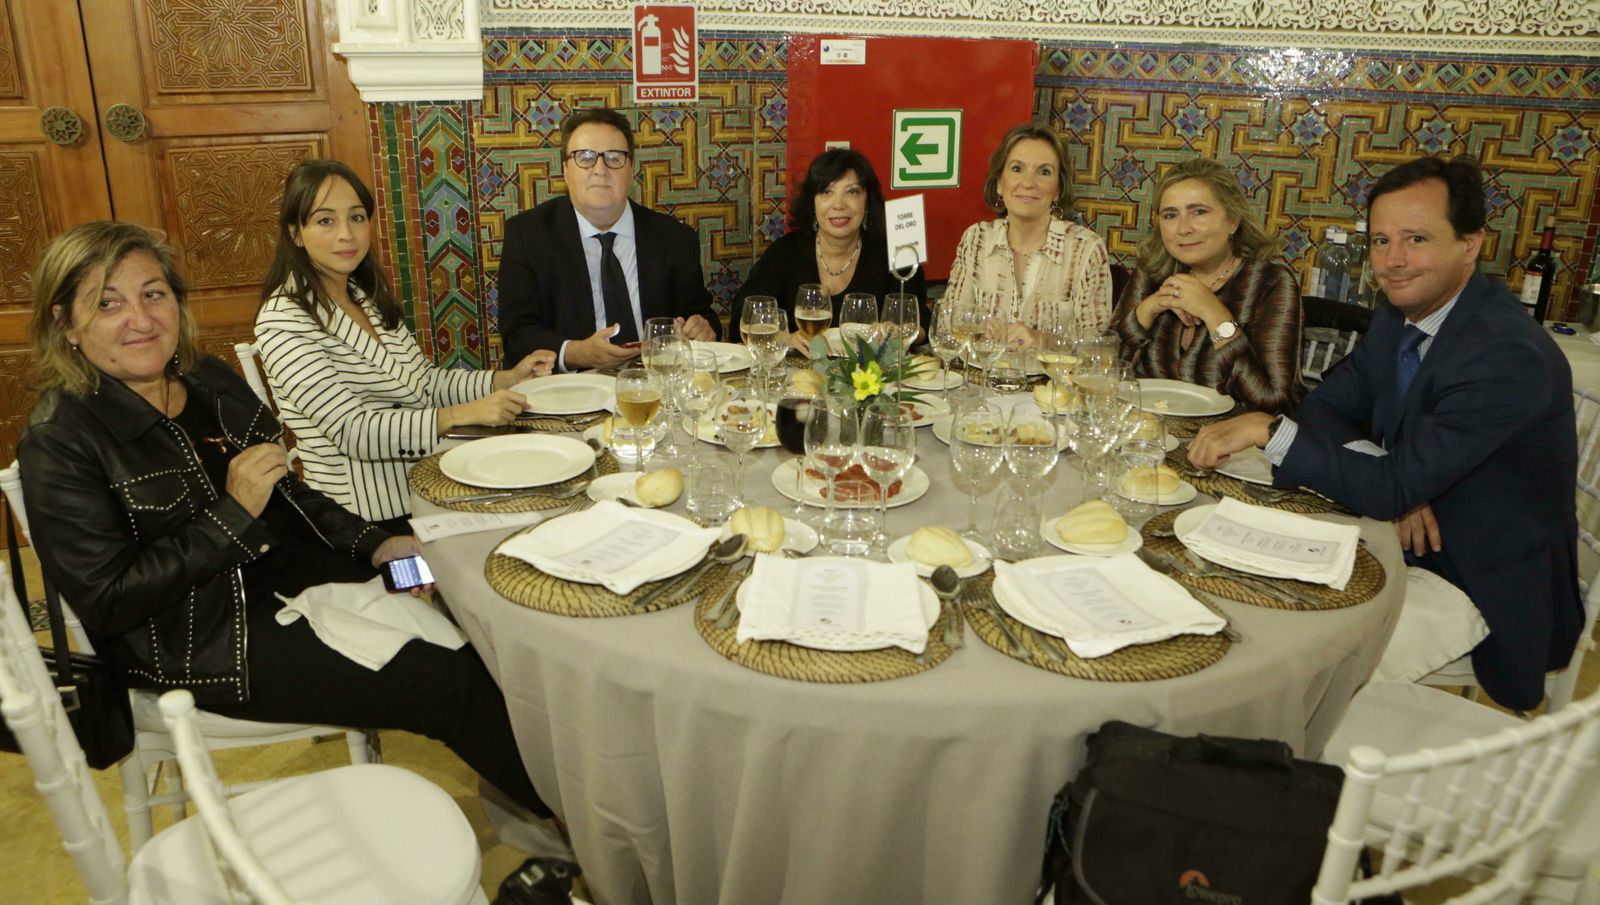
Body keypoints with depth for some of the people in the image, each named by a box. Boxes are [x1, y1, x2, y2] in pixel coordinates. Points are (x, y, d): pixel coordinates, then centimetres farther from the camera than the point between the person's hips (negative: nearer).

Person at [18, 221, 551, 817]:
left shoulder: (211, 382, 4)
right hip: (199, 643, -7)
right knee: (455, 683, -16)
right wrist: (233, 516, -22)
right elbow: (106, 601, -18)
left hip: (284, 575, 7)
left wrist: (374, 545, 1)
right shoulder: (60, 442, -15)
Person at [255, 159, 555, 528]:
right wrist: (462, 415, -28)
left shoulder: (371, 299, 11)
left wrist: (507, 378, 3)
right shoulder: (282, 322, -13)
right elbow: (352, 431, -20)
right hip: (372, 524, -7)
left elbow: (426, 381, 17)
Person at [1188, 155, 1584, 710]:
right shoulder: (1402, 316, 1)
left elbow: (1395, 489, -30)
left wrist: (1267, 430, -29)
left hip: (1488, 601, -7)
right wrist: (1395, 482, -16)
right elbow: (1327, 405, 4)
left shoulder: (1510, 357, -27)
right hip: (1418, 545, 7)